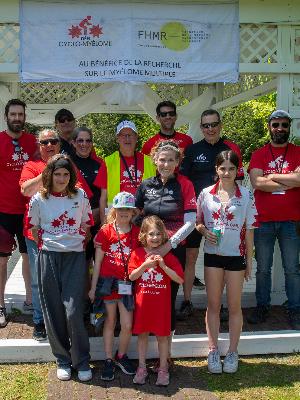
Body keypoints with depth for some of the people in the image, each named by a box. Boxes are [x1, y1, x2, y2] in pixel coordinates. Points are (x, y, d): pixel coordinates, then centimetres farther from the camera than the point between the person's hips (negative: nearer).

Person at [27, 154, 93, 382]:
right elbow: (34, 229, 12)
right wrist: (46, 246, 5)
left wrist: (78, 244, 6)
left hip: (75, 257, -1)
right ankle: (63, 361, 21)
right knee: (54, 311, 5)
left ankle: (82, 361, 9)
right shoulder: (39, 199, 2)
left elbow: (86, 226, 12)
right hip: (49, 258, 1)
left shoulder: (80, 196, 3)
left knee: (73, 311, -8)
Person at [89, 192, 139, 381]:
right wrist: (93, 287, 0)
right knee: (110, 322, 10)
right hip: (108, 282, -1)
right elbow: (98, 261, 0)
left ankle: (122, 356, 26)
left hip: (128, 284, 1)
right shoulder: (106, 232, -2)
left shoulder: (137, 233, 4)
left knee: (127, 325, 1)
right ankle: (109, 360, 22)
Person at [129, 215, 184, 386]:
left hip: (162, 303, -1)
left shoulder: (168, 256, -3)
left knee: (162, 335, 7)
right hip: (142, 302, 1)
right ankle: (142, 368, 24)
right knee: (142, 334, 11)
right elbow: (131, 276, -6)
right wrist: (145, 265, -20)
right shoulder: (137, 253, -1)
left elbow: (180, 279, -9)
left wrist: (164, 266, -20)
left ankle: (163, 369, 20)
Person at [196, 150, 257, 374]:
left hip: (236, 255, -1)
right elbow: (197, 222, 9)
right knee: (213, 305, 7)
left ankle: (233, 352, 20)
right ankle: (213, 351, 19)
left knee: (234, 305, 7)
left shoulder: (246, 196, -2)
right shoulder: (206, 194, 0)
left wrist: (249, 260, 0)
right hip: (213, 254, 1)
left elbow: (249, 230, 0)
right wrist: (205, 231, -13)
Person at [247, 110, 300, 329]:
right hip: (263, 220, 1)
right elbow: (257, 182, -12)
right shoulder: (259, 154, 5)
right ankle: (262, 307, 23)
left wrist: (273, 176, -8)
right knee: (263, 268, 10)